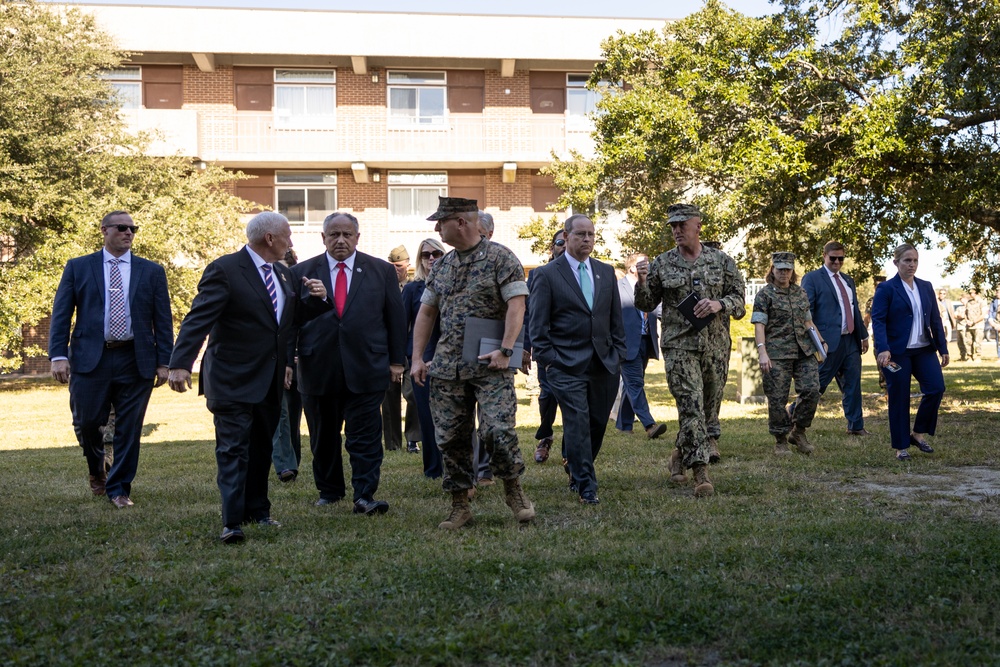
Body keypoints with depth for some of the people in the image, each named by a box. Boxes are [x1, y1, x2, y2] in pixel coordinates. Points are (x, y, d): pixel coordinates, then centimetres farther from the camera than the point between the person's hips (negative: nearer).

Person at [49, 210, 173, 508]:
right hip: (90, 358, 0)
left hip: (136, 361, 0)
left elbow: (163, 320, 6)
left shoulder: (152, 271, 9)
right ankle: (97, 469, 34)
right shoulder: (78, 267, 8)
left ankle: (119, 488, 17)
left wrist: (164, 361, -1)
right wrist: (58, 355, -7)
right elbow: (61, 314, 4)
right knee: (86, 423, 4)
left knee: (129, 429, 2)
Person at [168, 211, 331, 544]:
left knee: (261, 449, 15)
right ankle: (232, 523, -7)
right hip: (232, 379, -7)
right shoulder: (224, 269, -12)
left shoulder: (283, 274, 13)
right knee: (233, 450, -8)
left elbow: (292, 316, 22)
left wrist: (315, 298, 1)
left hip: (270, 380, 8)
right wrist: (181, 364, -31)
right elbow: (198, 318, -20)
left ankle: (257, 511, 26)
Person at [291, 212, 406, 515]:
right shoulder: (302, 272, 7)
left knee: (365, 438, -4)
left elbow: (396, 318, 7)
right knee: (323, 438, 12)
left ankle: (364, 496, -1)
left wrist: (397, 360, 4)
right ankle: (329, 491, 28)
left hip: (366, 369, -1)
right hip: (318, 370, 2)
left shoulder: (382, 271, 6)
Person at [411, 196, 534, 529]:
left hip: (490, 364, -6)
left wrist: (505, 350, -21)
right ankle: (460, 506, 16)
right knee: (450, 438, 5)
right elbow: (426, 312, 18)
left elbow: (516, 305, -12)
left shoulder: (500, 258, -4)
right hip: (447, 365, 6)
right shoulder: (441, 266, 14)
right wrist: (417, 358, 10)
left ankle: (514, 490, 10)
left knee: (498, 429, -14)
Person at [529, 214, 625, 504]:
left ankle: (577, 471, 30)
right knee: (577, 423, -8)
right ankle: (585, 486, 2)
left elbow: (616, 318, 16)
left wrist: (618, 353, 8)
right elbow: (538, 324, -2)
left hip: (605, 363, 5)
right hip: (567, 365, -5)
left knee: (598, 424, 10)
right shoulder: (546, 274, -1)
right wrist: (547, 360, -8)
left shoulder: (606, 272, 13)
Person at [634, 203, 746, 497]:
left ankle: (681, 453, 34)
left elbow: (739, 300, 5)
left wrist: (719, 304, -16)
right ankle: (700, 471, -11)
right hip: (678, 346, -2)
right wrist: (642, 283, -13)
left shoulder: (722, 261, 5)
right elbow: (646, 305, 7)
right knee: (691, 406, -12)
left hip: (716, 345, 3)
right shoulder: (661, 264, 4)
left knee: (710, 404, 12)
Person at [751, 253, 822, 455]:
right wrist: (762, 352, -17)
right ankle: (781, 441, 12)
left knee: (812, 390, -6)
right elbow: (759, 325, -7)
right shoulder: (764, 295, 0)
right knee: (777, 398, -3)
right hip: (777, 354, -5)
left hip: (804, 351, 5)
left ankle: (798, 432, 14)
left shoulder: (801, 293, 16)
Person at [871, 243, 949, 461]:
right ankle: (901, 446, 12)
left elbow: (935, 319, 13)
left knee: (936, 388, -8)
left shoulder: (926, 287, 12)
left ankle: (918, 433, 12)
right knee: (899, 399, 0)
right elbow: (878, 320, -12)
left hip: (924, 349, 5)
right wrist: (883, 349, -25)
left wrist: (943, 348, 9)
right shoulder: (886, 288, -5)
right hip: (897, 352, -5)